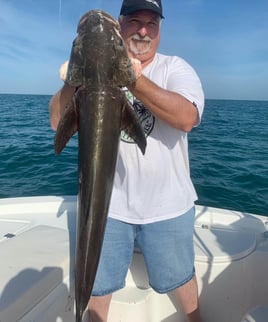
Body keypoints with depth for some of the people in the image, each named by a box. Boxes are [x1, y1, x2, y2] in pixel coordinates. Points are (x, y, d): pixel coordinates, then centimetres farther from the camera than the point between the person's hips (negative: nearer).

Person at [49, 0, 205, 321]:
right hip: (106, 204, 1)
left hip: (167, 206, 0)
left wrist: (133, 79, -35)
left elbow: (187, 116, -23)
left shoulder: (175, 68, -3)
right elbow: (58, 121, -9)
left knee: (178, 277, 21)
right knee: (98, 283, 19)